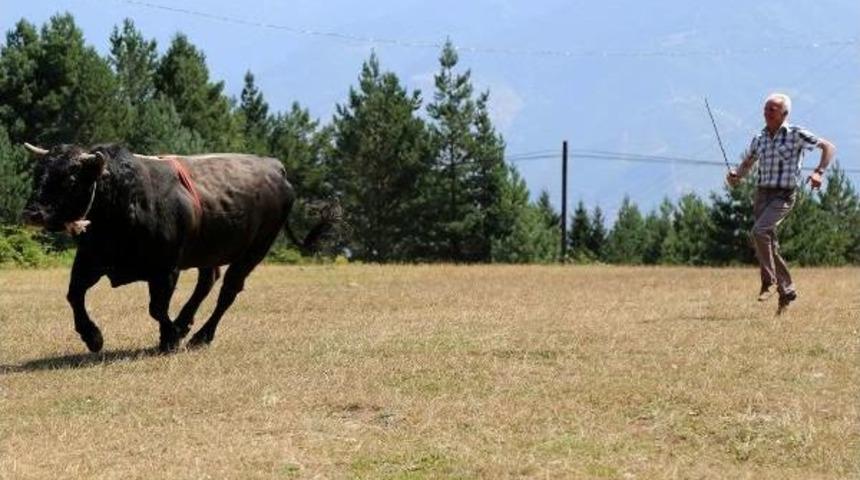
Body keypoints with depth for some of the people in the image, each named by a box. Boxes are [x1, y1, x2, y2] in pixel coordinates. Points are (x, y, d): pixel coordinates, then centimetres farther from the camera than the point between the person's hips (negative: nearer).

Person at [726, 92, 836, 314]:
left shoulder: (796, 134, -7)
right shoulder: (760, 138, 8)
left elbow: (829, 147, -6)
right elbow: (747, 163, 21)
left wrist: (819, 172, -20)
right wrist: (735, 175, -2)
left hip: (783, 196, -6)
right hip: (762, 194, 6)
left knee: (759, 231, -26)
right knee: (770, 245, 8)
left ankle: (769, 280, -14)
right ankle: (787, 290, 21)